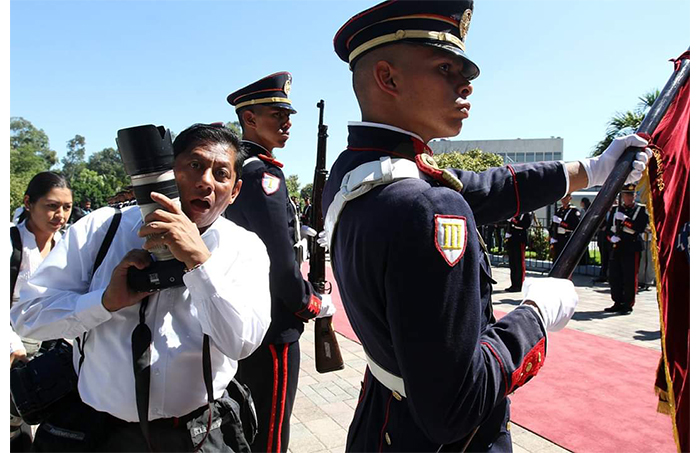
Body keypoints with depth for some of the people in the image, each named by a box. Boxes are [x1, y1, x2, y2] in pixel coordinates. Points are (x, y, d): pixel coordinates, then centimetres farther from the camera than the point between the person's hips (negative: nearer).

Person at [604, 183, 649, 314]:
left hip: (632, 248, -4)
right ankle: (618, 303, 18)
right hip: (616, 247, 4)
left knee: (630, 278, -2)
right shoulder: (615, 210, 15)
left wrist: (624, 219, -17)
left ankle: (628, 305, 7)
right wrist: (612, 237, -7)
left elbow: (641, 227, -12)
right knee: (614, 276, 6)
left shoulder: (641, 210, 3)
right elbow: (609, 228, 12)